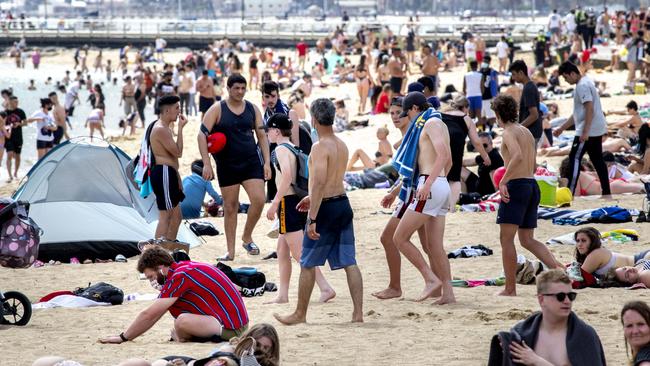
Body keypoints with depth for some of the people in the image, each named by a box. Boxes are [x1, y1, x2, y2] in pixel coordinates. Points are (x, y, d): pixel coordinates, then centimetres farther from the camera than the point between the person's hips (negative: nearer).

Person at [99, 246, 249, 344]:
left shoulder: (180, 276, -16)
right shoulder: (183, 267, 13)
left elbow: (149, 314, -13)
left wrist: (123, 338, -3)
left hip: (232, 328, -10)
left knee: (182, 321, -33)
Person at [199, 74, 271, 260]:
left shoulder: (252, 109, 5)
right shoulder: (217, 109, -5)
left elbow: (262, 135, 8)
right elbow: (202, 135, -9)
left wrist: (267, 162, 0)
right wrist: (206, 164, -17)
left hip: (251, 161, 2)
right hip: (227, 165, -2)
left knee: (259, 199, -13)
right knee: (230, 207, 3)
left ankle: (247, 237, 11)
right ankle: (230, 251, 11)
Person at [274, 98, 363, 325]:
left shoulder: (320, 147, -17)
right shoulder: (342, 146, 10)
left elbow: (320, 183, -24)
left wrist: (312, 219, -25)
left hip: (326, 208, -8)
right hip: (343, 204, 8)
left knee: (308, 263, 5)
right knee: (349, 262, 7)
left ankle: (300, 314, 13)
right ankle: (358, 312, 3)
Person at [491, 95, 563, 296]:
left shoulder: (509, 132, -7)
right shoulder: (526, 131, 18)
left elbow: (518, 156, -26)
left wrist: (503, 181, -23)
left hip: (516, 185, -8)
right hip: (532, 185, 8)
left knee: (507, 239, -2)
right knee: (527, 240, 12)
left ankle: (510, 289, -2)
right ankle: (558, 268, -6)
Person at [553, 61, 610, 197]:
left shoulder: (582, 86, -15)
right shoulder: (585, 83, 18)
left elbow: (589, 109, -24)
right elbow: (578, 113, 23)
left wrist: (585, 132, -26)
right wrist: (562, 128, 23)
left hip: (587, 130, -10)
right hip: (597, 130, 10)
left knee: (575, 158, -7)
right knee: (597, 160, 12)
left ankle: (569, 193, -8)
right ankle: (606, 192, 12)